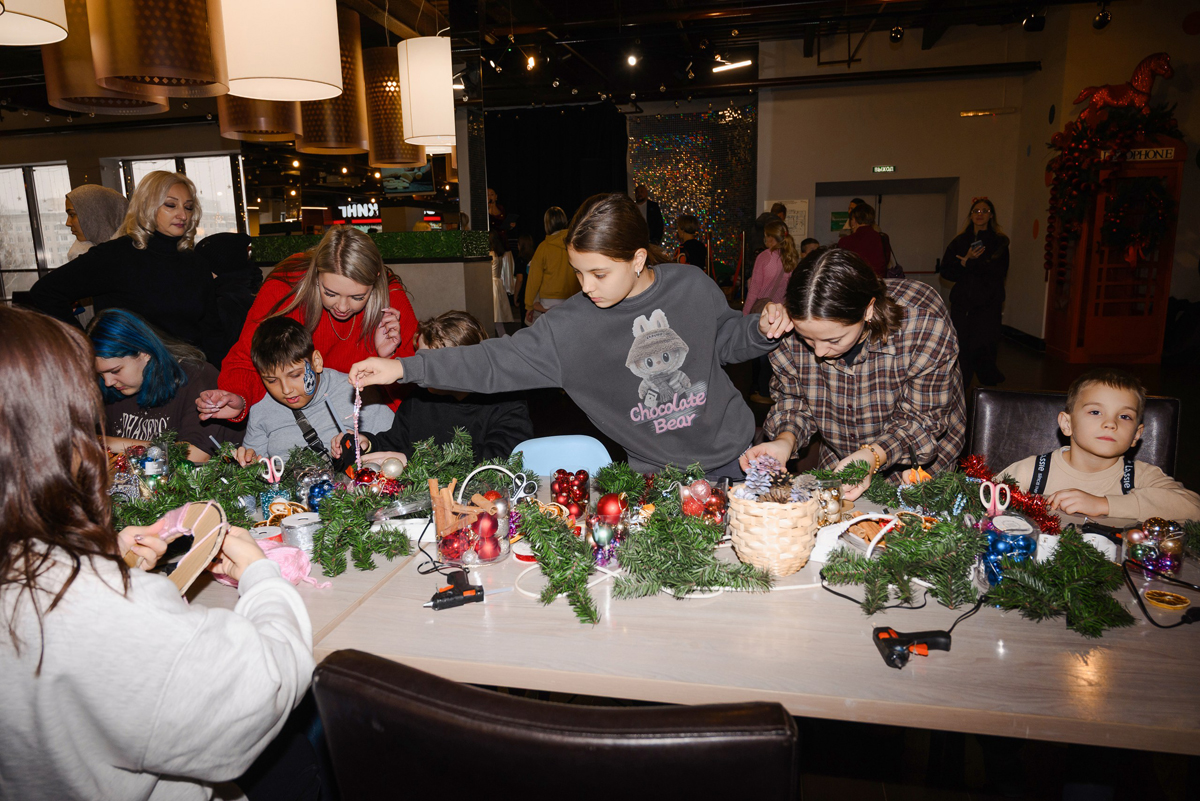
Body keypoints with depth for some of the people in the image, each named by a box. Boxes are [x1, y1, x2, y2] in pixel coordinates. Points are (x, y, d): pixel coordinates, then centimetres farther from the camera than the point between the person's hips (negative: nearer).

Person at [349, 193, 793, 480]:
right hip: (657, 471, -1)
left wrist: (762, 329, -16)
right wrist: (404, 367, -23)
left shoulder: (692, 286, -12)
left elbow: (726, 339, 6)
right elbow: (497, 361, -18)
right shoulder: (570, 328, -16)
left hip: (731, 454, 2)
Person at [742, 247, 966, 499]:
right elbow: (793, 401, -4)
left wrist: (873, 455, -37)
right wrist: (786, 440, -25)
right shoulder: (793, 327, -18)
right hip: (836, 466, 2)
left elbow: (923, 420, -19)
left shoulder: (924, 323, -27)